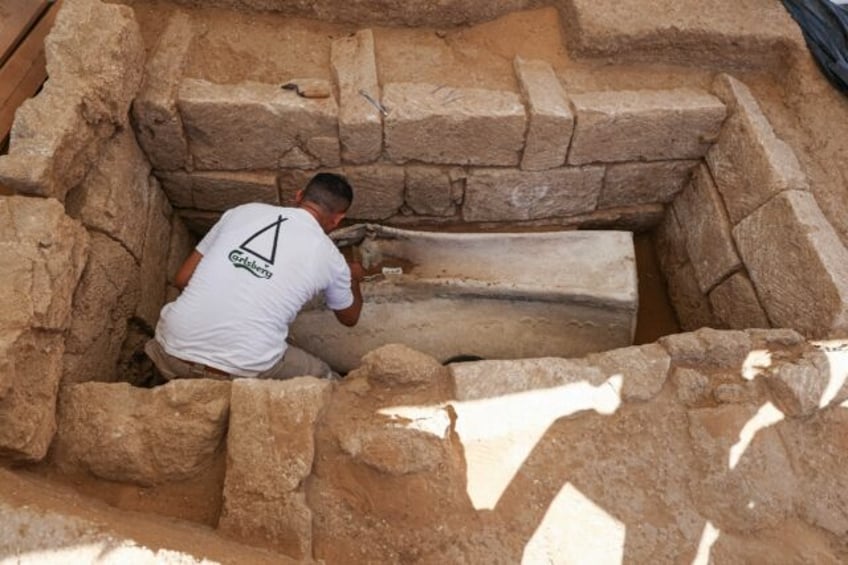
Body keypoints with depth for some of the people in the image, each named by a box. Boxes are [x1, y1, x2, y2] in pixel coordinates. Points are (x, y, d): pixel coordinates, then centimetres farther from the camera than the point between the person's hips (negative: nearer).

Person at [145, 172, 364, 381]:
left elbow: (183, 279, 15)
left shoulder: (244, 211, 10)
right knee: (322, 378, 24)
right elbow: (349, 317, 26)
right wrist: (353, 278, 45)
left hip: (173, 352, 3)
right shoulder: (329, 257, 5)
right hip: (242, 370, -3)